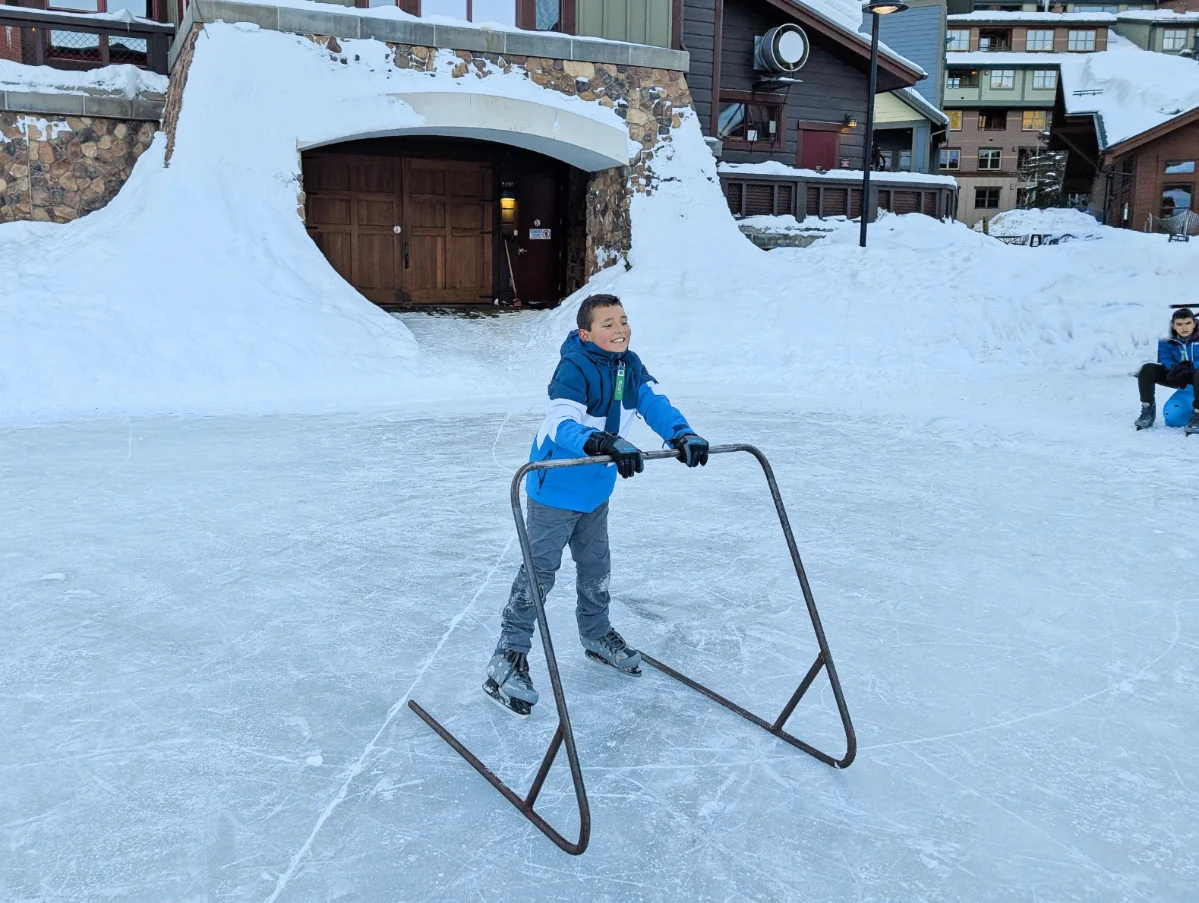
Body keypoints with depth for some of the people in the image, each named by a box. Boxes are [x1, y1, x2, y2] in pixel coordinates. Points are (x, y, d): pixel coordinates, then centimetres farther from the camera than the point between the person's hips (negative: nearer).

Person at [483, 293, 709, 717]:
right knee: (538, 572, -2)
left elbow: (656, 404, -6)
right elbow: (561, 424, -36)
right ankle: (508, 656, 8)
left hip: (597, 491, 7)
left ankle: (596, 634, 42)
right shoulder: (574, 369, -24)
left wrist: (682, 435, -26)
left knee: (596, 567, 21)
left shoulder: (630, 366, 0)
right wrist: (608, 444, -51)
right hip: (556, 489, -7)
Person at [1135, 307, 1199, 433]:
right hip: (1176, 376, 4)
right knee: (1147, 370, -17)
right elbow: (1165, 358, -8)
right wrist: (1174, 368, -29)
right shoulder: (1166, 340, -2)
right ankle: (1148, 410, -9)